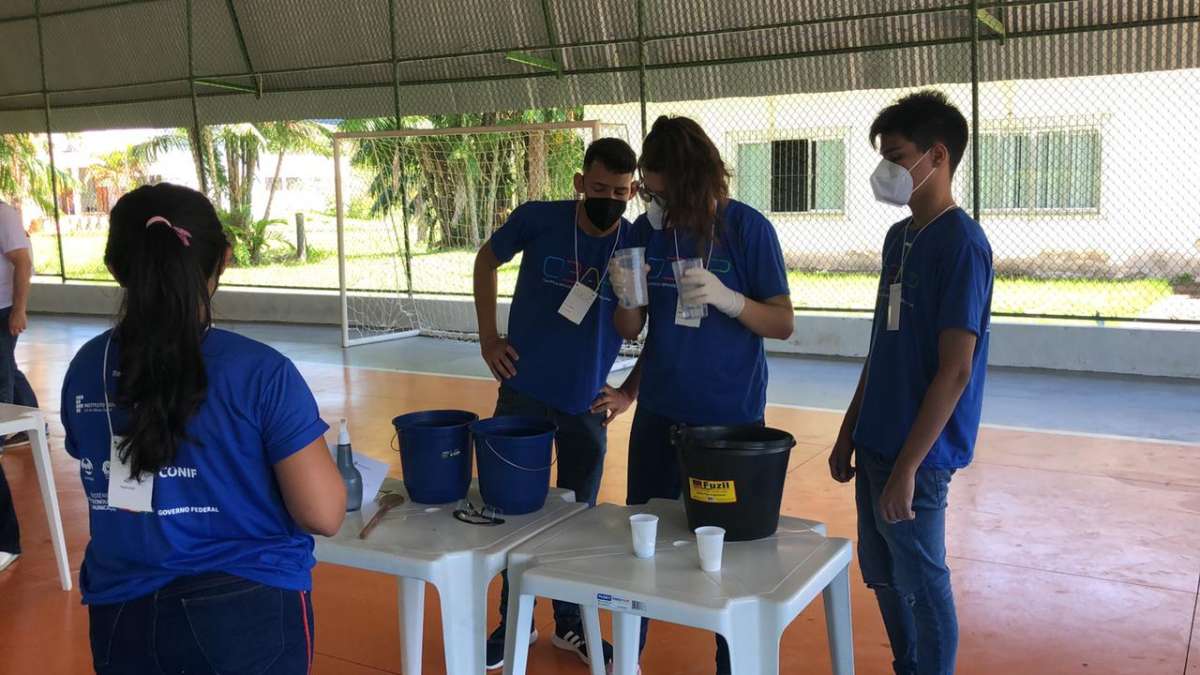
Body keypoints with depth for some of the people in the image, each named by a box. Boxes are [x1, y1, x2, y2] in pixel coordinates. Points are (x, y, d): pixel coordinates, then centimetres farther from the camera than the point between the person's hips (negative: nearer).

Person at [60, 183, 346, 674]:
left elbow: (105, 481, 11)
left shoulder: (85, 371, -5)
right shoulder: (260, 372, -19)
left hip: (122, 615, 4)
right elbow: (323, 516, -17)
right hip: (246, 613, -3)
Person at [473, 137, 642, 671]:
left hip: (586, 406, 0)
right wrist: (488, 337, 1)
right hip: (523, 395, 0)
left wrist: (629, 392, -3)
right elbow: (487, 260, 8)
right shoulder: (538, 219, -12)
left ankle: (570, 625, 33)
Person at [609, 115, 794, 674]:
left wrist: (726, 298, -26)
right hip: (659, 415, 4)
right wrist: (627, 296, -16)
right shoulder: (646, 230, 0)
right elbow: (630, 330, 6)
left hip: (730, 418, -4)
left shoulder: (747, 228, -11)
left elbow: (783, 323, -9)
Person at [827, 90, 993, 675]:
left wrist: (906, 467, -20)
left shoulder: (961, 243, -16)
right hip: (877, 442, 8)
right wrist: (849, 434, 16)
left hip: (917, 453, -8)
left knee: (920, 583, 6)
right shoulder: (899, 237, 10)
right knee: (883, 576, 19)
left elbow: (955, 370, -20)